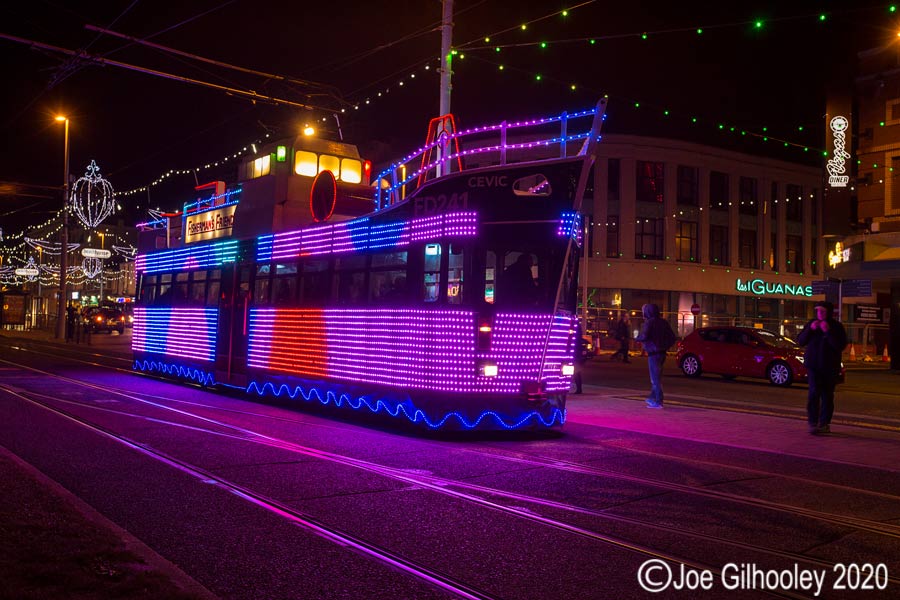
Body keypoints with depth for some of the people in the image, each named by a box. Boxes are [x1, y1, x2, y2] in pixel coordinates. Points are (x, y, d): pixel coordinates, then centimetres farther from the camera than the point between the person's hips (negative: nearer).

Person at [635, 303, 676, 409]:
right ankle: (653, 397, 29)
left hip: (653, 353, -8)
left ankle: (658, 401, -4)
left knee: (655, 377, -4)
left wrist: (637, 338, -4)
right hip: (662, 353, 8)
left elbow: (644, 336, -24)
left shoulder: (649, 323, -12)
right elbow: (672, 337, 11)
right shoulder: (663, 322, 10)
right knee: (656, 376, 19)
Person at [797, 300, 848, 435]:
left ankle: (824, 423, 16)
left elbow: (841, 346, -12)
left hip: (830, 367, 0)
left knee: (827, 396, 6)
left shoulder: (836, 326, -2)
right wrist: (810, 329, -11)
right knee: (814, 393, -11)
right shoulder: (812, 323, 7)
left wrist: (828, 332, -21)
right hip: (813, 365, 1)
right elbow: (800, 341, 4)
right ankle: (813, 423, -12)